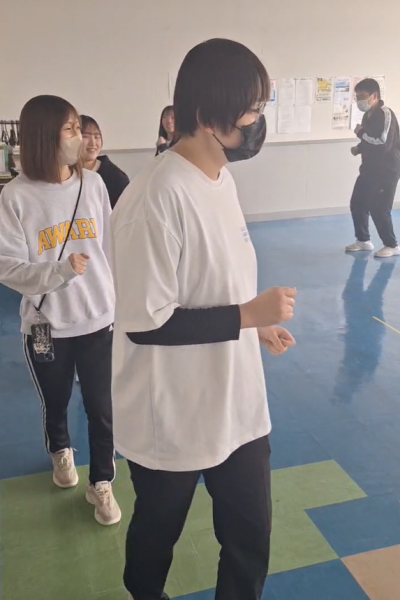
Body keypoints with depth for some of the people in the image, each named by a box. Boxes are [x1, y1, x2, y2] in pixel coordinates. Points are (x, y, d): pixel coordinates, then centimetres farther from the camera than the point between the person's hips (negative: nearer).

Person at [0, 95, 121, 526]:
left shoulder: (93, 183, -4)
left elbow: (109, 246, 4)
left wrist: (117, 300, 8)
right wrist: (59, 270, -28)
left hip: (98, 318, 2)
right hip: (46, 325, -1)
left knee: (103, 408, 8)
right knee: (55, 403, 20)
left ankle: (101, 484, 31)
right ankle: (61, 452, 53)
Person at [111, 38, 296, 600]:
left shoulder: (222, 177, 3)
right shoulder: (155, 199, -26)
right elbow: (145, 323, -24)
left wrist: (257, 324, 4)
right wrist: (247, 315, -21)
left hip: (237, 406, 7)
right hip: (171, 420, -6)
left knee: (250, 534, 20)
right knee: (157, 533, 22)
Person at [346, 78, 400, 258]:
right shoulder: (368, 115, 9)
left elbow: (383, 143, -28)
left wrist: (360, 133, -18)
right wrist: (359, 148, 2)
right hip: (370, 169, 9)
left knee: (378, 209, -9)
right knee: (357, 204, 10)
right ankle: (363, 240, 27)